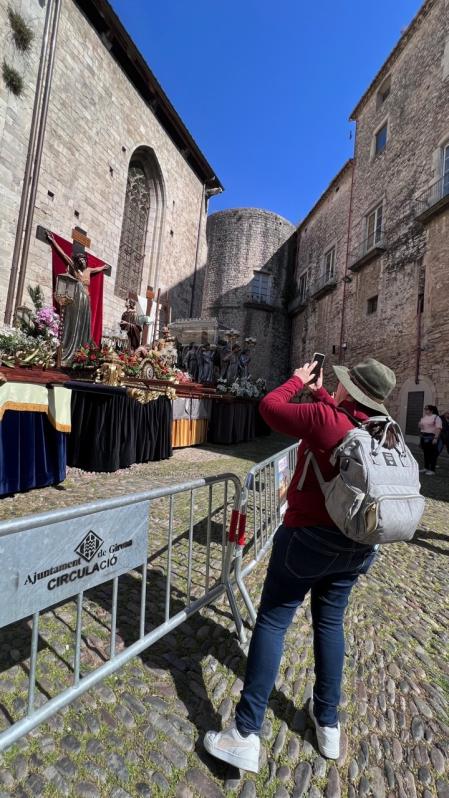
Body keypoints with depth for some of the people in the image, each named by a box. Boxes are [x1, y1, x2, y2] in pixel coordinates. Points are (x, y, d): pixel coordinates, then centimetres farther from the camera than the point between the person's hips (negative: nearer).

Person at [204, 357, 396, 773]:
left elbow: (270, 407, -9)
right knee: (330, 622, 22)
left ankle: (246, 734, 14)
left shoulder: (325, 418, -19)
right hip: (360, 544, 7)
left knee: (272, 622, 6)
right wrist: (320, 392, 23)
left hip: (310, 536, -7)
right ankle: (328, 723, 38)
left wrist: (298, 380, 6)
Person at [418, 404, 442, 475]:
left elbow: (438, 428, -16)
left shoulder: (436, 418, -7)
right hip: (423, 437, 7)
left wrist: (436, 438, -23)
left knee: (433, 454, -3)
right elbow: (420, 426, 25)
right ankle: (426, 468, 21)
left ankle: (432, 470, -1)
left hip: (432, 438, -7)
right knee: (426, 453, 12)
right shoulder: (424, 417, 15)